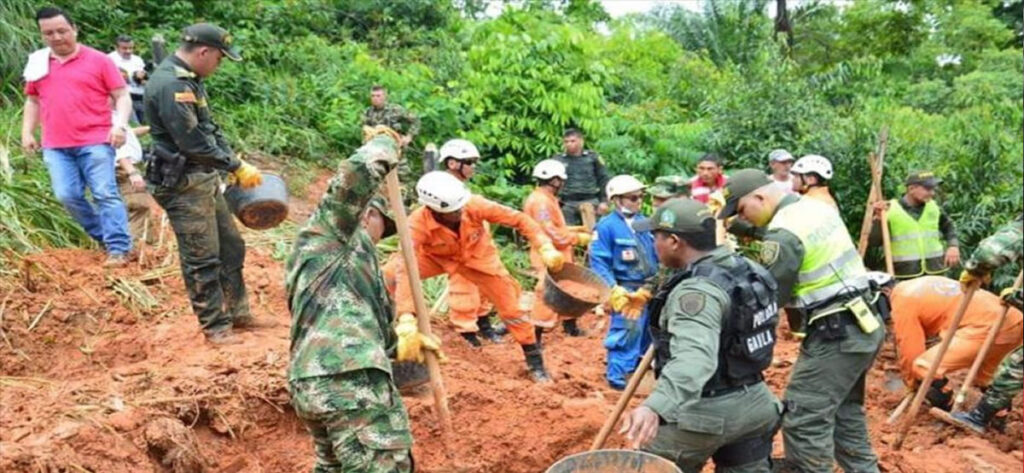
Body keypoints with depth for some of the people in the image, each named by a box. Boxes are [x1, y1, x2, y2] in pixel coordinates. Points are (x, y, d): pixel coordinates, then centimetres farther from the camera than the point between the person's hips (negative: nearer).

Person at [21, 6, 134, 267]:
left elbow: (122, 96, -1)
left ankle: (119, 248, -4)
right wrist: (27, 132, 14)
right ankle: (105, 237, 17)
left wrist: (120, 124, -16)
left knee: (105, 194, -7)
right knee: (67, 196, 0)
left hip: (95, 142, -4)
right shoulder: (38, 63, 14)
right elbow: (33, 101, 24)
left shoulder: (98, 60, 0)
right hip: (55, 147, 5)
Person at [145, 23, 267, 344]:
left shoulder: (189, 80, 12)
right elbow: (193, 143, -24)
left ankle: (238, 313, 26)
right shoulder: (170, 84, -20)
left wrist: (235, 164, 9)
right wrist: (237, 167, -15)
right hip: (183, 184, -10)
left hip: (205, 178, 10)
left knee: (231, 246, 16)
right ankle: (215, 326, 9)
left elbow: (209, 129, 18)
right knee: (202, 258, -2)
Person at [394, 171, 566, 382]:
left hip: (478, 257, 0)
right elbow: (406, 269, -45)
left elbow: (518, 218, -26)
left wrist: (545, 247, -37)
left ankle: (535, 362, 16)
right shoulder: (418, 224, -37)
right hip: (437, 258, 0)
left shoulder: (473, 205, -34)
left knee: (510, 308, -4)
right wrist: (406, 317, -56)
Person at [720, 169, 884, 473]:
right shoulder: (817, 207, 10)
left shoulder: (783, 234, -20)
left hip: (834, 335, -10)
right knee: (844, 410, 23)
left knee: (803, 421, -5)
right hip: (862, 325, 10)